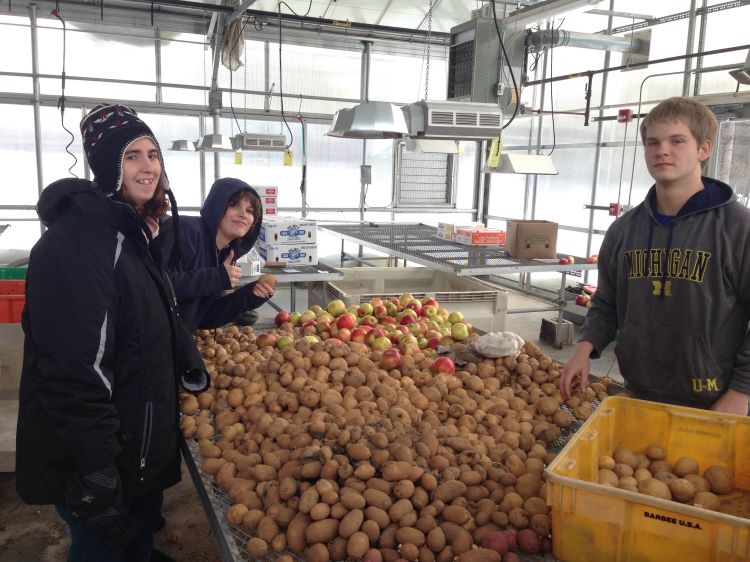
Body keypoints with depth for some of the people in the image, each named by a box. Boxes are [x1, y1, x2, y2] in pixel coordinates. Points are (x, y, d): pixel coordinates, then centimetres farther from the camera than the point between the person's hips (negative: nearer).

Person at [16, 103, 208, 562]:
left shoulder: (131, 231, 7)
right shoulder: (76, 242, -24)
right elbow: (74, 373, -28)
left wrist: (194, 375, 16)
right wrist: (97, 475, -26)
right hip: (101, 458, -9)